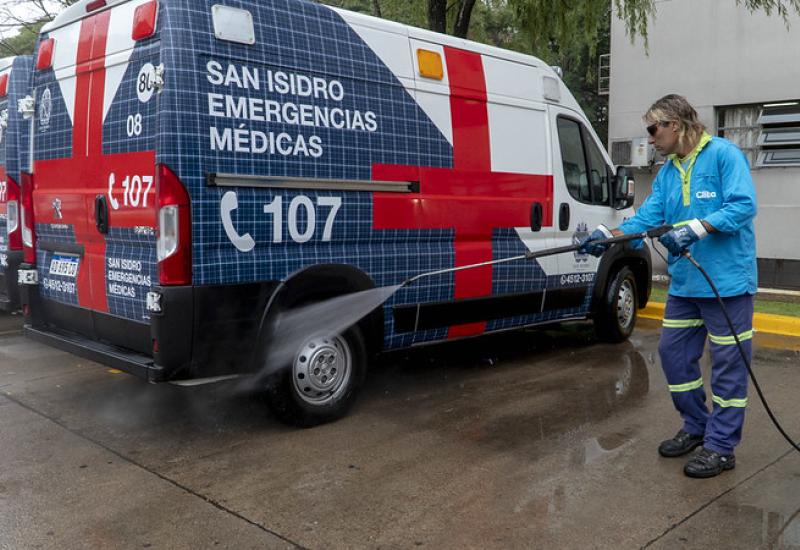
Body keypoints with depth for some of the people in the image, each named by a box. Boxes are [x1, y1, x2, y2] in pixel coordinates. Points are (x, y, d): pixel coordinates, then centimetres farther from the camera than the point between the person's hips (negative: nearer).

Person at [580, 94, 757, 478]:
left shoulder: (723, 154, -10)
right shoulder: (667, 172, 12)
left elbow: (743, 205, -19)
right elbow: (649, 215, 3)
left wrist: (696, 228, -29)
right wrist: (609, 236, -11)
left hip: (727, 281, -8)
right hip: (685, 283, 8)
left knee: (727, 363, 1)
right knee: (673, 353, 12)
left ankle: (721, 446, 12)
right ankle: (696, 427, 30)